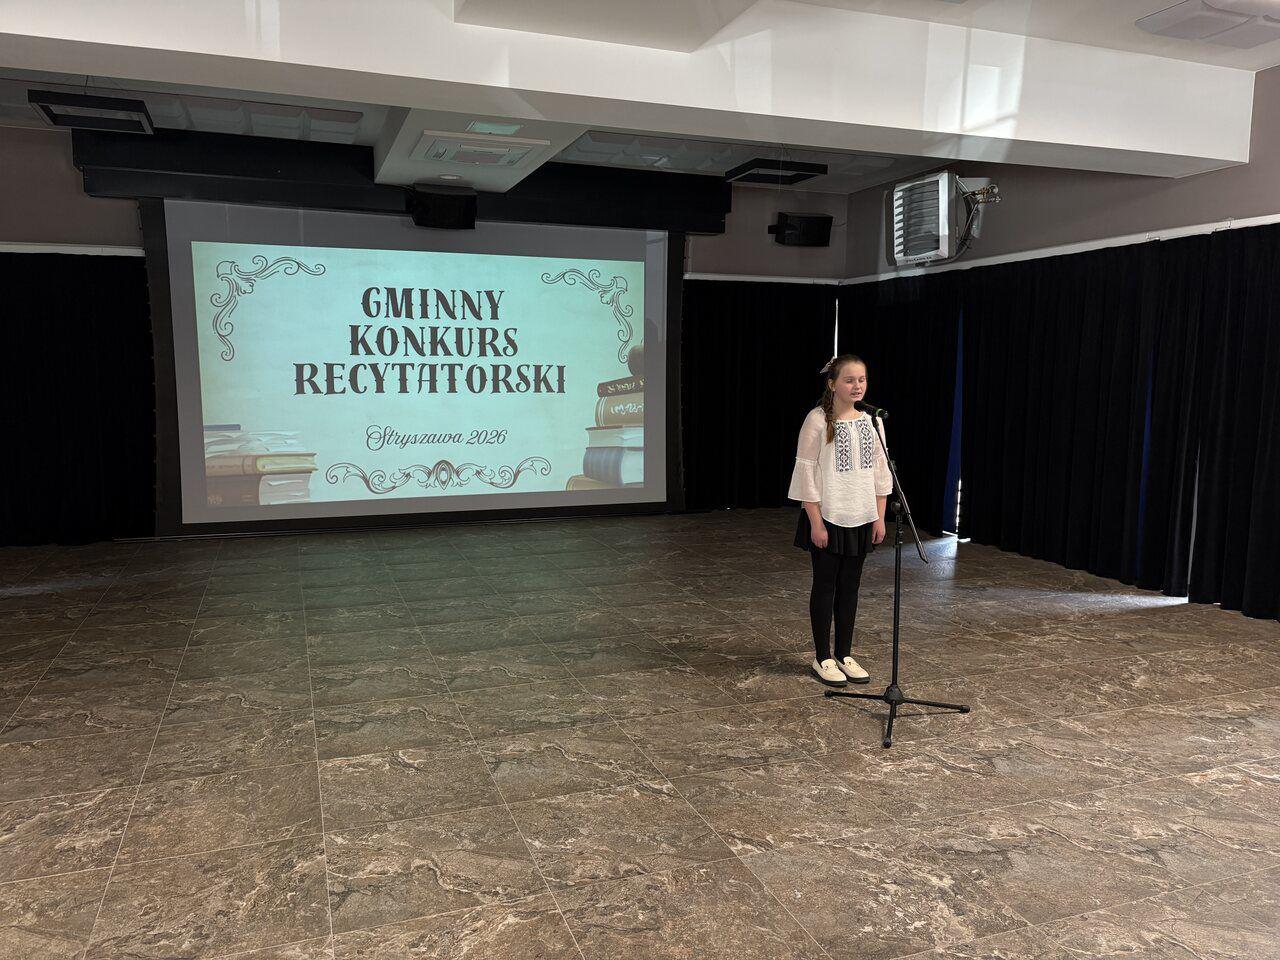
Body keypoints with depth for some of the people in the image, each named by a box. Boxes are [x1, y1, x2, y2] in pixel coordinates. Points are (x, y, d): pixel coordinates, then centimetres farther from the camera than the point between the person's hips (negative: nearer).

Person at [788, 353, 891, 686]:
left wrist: (879, 517, 5)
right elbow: (806, 472, -12)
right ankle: (823, 658, 17)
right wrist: (816, 522, -15)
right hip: (827, 518, -5)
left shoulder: (869, 421, 5)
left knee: (850, 587, 12)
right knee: (825, 586, 5)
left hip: (860, 519, 5)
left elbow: (880, 471, 10)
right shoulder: (818, 420, -11)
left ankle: (844, 655, 24)